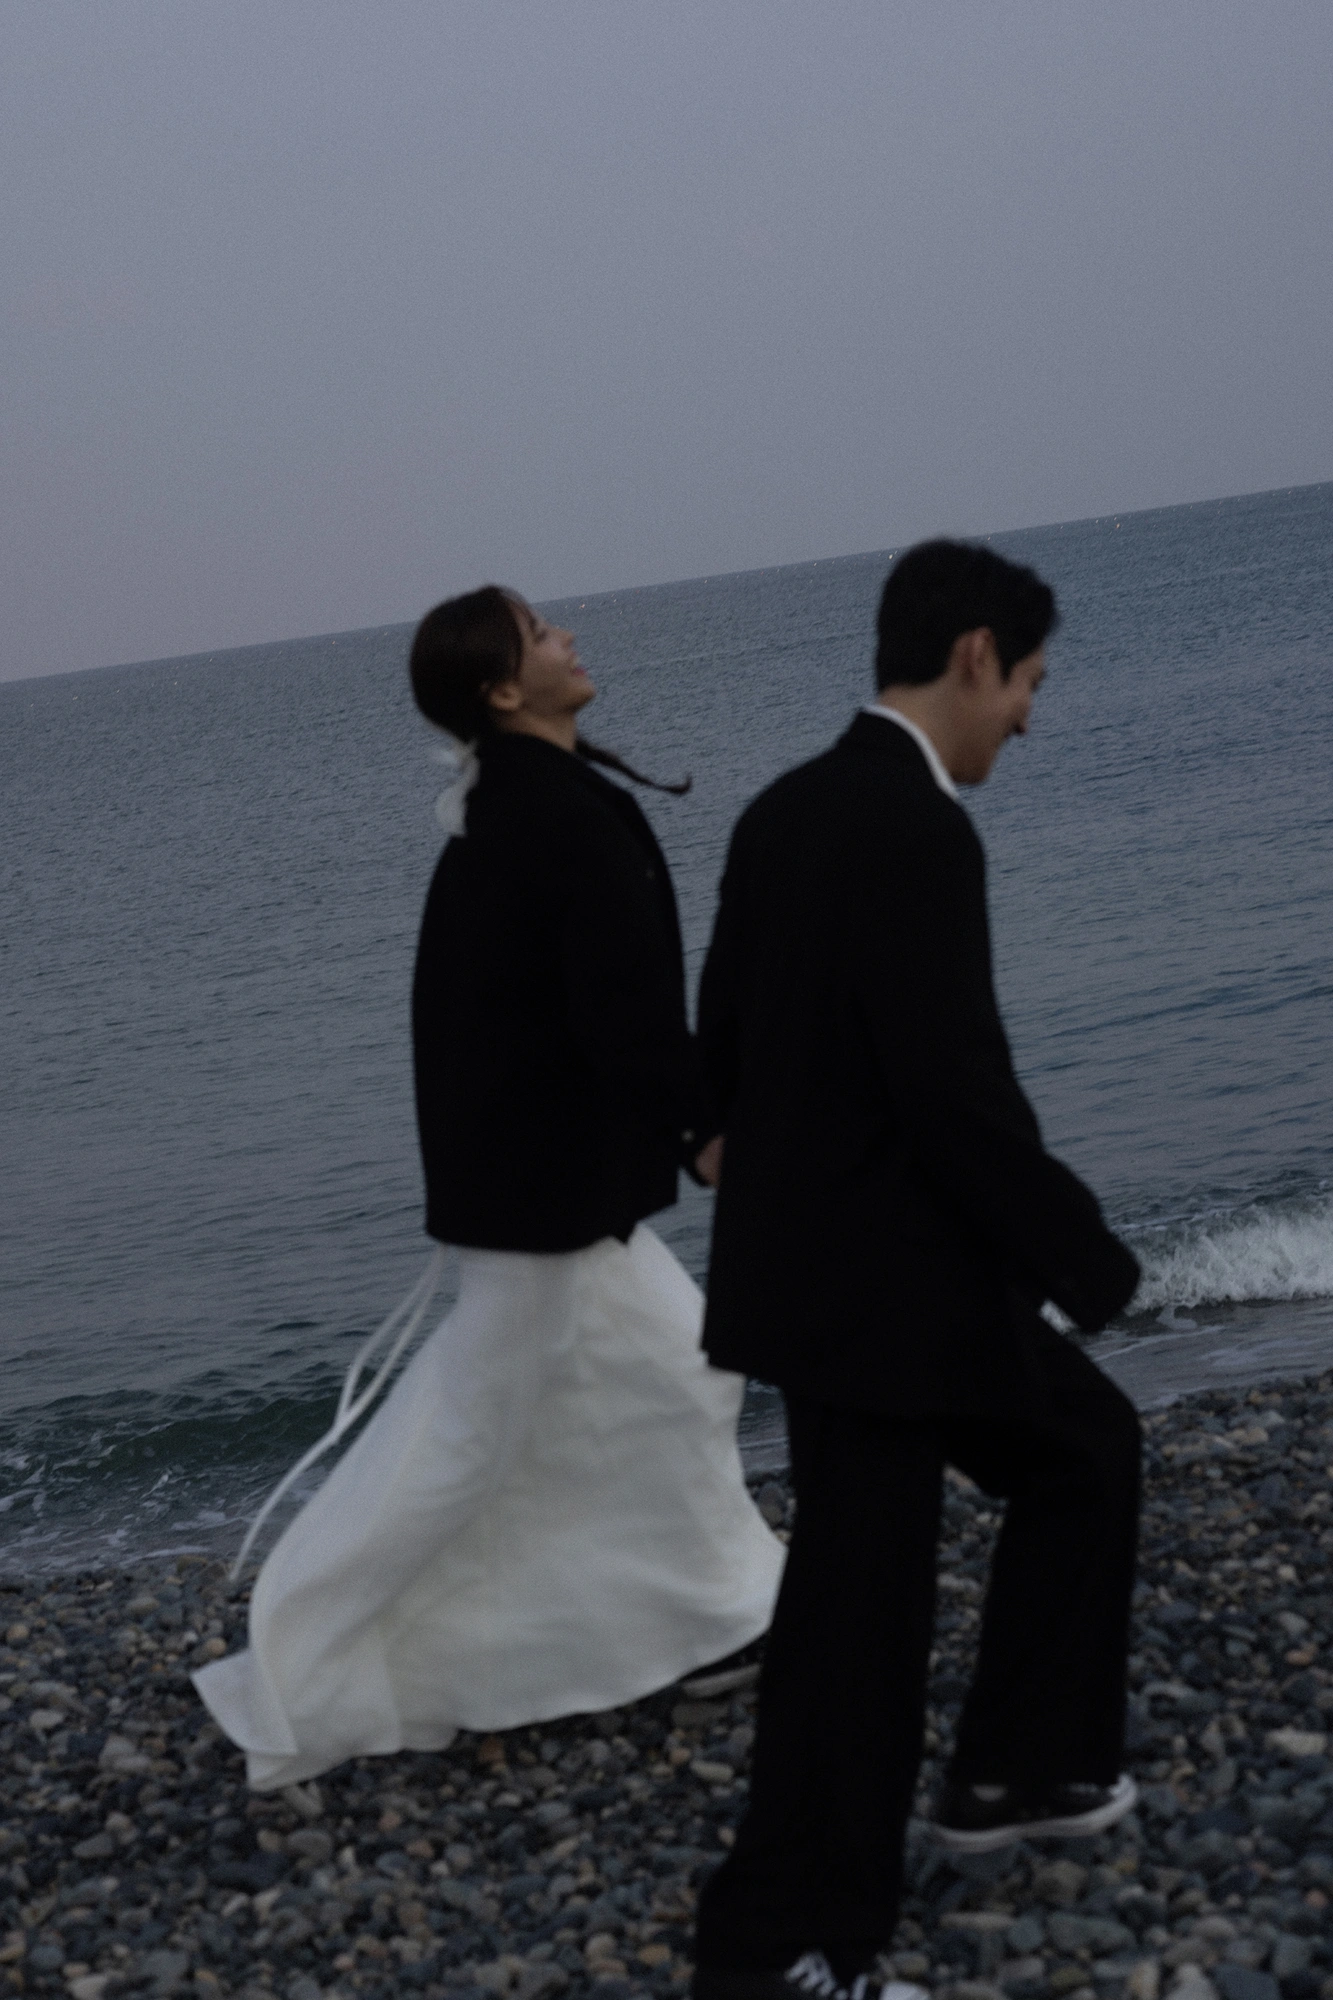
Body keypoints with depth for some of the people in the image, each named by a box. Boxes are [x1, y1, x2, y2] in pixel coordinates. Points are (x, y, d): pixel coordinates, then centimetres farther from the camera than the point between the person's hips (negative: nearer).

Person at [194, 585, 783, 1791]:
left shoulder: (504, 805, 8)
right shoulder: (571, 814, -22)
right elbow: (626, 1002, -24)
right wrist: (702, 1129, -12)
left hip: (526, 1156, 10)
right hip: (550, 1171, -10)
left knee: (673, 1366, 19)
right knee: (471, 1431, 0)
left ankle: (720, 1606, 32)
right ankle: (298, 1681, 9)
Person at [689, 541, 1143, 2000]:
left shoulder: (787, 809, 8)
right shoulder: (916, 832, -21)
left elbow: (722, 1039, 15)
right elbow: (957, 1095, -24)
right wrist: (1088, 1258, -12)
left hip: (823, 1260, 10)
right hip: (875, 1285, -10)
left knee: (1085, 1448, 23)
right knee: (856, 1610, 2)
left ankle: (1019, 1767, 31)